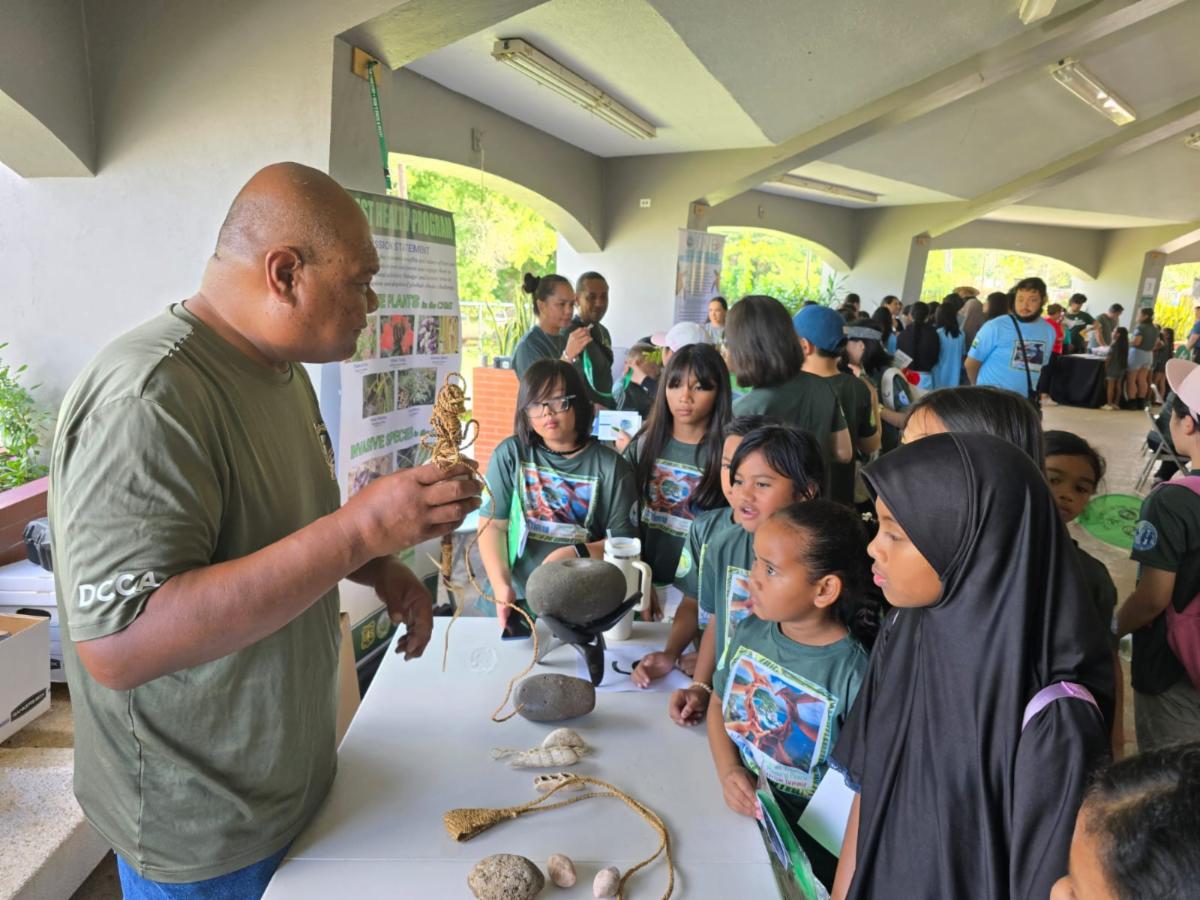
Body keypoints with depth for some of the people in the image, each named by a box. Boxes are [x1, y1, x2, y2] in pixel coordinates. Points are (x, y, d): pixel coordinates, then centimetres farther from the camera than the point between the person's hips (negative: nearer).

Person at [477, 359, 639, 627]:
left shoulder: (611, 466, 1)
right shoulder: (510, 454, 4)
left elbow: (624, 542, 2)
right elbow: (491, 524, 1)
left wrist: (575, 553, -14)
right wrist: (501, 585, -12)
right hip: (519, 599, 1)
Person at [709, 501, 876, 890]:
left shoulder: (853, 675, -21)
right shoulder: (750, 631, -4)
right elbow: (719, 702, 10)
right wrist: (727, 770, -5)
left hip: (801, 839, -4)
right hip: (733, 809, 5)